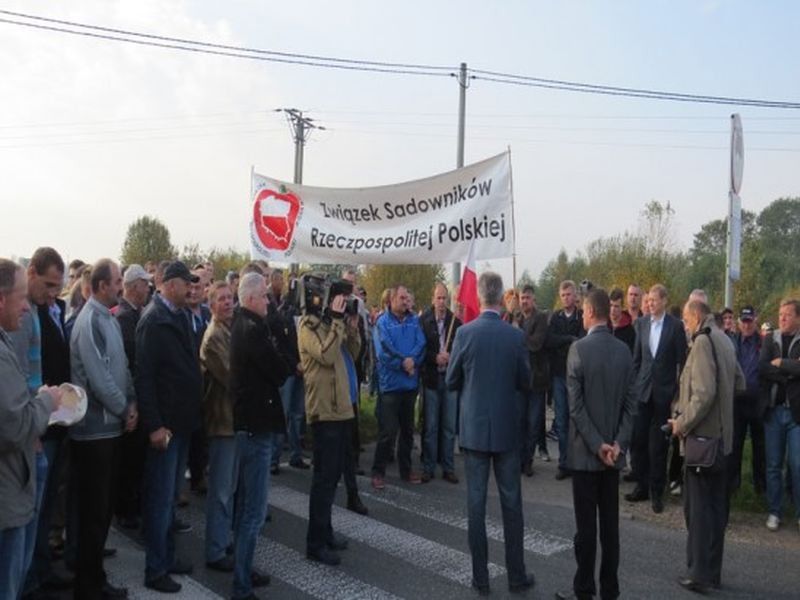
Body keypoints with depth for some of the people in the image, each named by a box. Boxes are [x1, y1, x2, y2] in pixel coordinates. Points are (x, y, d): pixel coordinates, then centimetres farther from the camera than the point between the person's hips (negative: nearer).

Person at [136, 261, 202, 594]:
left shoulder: (180, 315, 9)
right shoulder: (154, 320, -15)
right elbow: (144, 376, -19)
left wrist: (191, 413, 11)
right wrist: (154, 425, -21)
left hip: (182, 420, 8)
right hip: (164, 424, -8)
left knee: (169, 495, 18)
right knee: (160, 498, 1)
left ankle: (168, 556, 31)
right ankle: (155, 570, 14)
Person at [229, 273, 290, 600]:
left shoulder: (240, 325, 10)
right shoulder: (253, 330, -20)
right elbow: (280, 372, -16)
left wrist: (273, 366, -2)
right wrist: (281, 367, 2)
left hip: (245, 419, 11)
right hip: (257, 423, -11)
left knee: (244, 503, 21)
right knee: (254, 510, -2)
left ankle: (242, 568, 34)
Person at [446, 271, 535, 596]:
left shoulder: (465, 332, -10)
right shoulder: (516, 335, -8)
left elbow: (451, 381, -2)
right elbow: (525, 382, 2)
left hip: (474, 428, 0)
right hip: (506, 428, 1)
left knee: (476, 502, 7)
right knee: (511, 502, 11)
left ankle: (480, 578, 15)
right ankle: (517, 575, 20)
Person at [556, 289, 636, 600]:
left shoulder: (579, 348, -13)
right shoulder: (624, 349, 2)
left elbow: (576, 405, -16)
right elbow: (630, 402, 1)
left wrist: (597, 444, -11)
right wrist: (618, 442, -1)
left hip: (586, 451, -5)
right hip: (613, 449, 5)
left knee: (586, 524, 3)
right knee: (610, 522, 11)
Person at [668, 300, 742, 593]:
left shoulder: (703, 341, -17)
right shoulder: (723, 339, 10)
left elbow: (704, 393, -24)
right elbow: (738, 382, 21)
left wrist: (682, 423, -14)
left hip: (702, 436, -9)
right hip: (720, 435, 9)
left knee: (697, 508, 0)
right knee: (715, 506, 14)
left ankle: (699, 573, 7)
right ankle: (712, 571, 24)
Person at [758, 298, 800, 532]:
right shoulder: (769, 340, 6)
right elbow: (762, 368, -8)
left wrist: (780, 363, -12)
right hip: (773, 410, 2)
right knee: (773, 465, 8)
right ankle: (774, 511, 19)